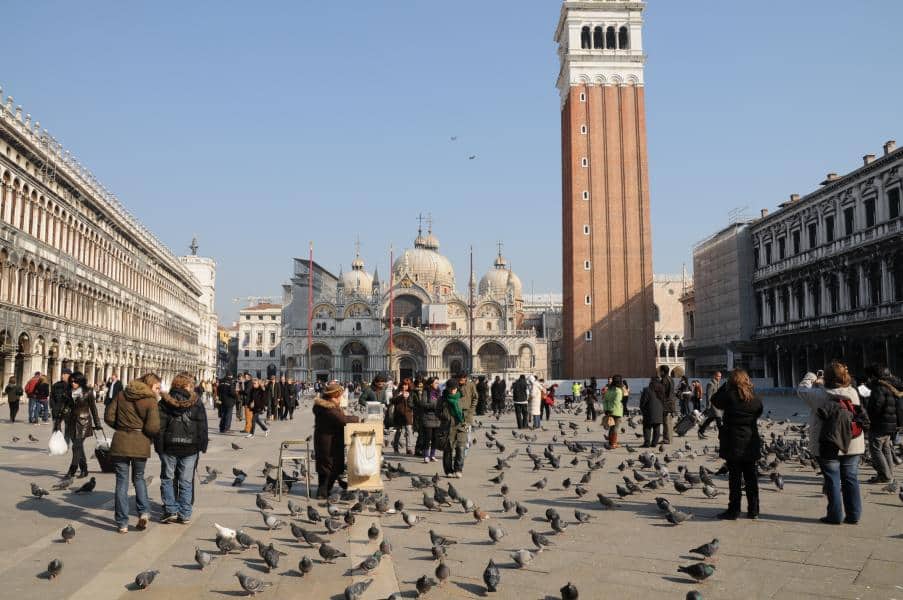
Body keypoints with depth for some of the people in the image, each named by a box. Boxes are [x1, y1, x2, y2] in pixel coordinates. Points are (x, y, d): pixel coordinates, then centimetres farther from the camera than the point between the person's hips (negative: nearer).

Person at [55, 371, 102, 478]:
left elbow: (93, 408, 3)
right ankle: (84, 470, 18)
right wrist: (57, 423, 0)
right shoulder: (68, 394, 8)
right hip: (72, 422, 4)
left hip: (83, 422, -4)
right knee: (78, 446, 10)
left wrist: (97, 424, 4)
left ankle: (72, 470, -9)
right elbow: (63, 409, 7)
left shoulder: (87, 393, -2)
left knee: (77, 446, -11)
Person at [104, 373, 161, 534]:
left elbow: (108, 416, 6)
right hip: (140, 443, -2)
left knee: (122, 481, 7)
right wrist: (151, 435, 6)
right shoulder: (150, 401, -8)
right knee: (138, 478, 21)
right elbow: (153, 428, -15)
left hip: (120, 442, 2)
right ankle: (144, 511, 6)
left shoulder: (121, 395, 6)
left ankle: (122, 523, 7)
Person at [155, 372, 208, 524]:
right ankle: (185, 514, 10)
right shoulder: (197, 402, -2)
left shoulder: (164, 402, -3)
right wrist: (202, 445, 8)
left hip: (169, 447, 0)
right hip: (190, 448, 1)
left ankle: (170, 511, 8)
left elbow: (160, 426, -5)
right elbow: (202, 426, 0)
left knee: (168, 479, 13)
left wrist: (159, 446, 0)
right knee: (186, 481, 8)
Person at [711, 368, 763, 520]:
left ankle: (734, 511, 4)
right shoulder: (755, 398, 1)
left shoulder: (730, 396, -14)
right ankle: (753, 510, 18)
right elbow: (759, 413, 16)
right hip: (751, 442, 4)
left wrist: (726, 386, 5)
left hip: (733, 443, -4)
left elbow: (715, 400, 2)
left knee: (735, 477, 0)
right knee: (751, 476, 12)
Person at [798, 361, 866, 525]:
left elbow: (802, 389, 1)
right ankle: (854, 515, 17)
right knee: (851, 479, 11)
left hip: (828, 448, -4)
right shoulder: (853, 392, -3)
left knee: (832, 480, 4)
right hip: (853, 446, 4)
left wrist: (810, 377, 18)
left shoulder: (820, 395, -15)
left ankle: (835, 515, 10)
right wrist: (821, 383, 21)